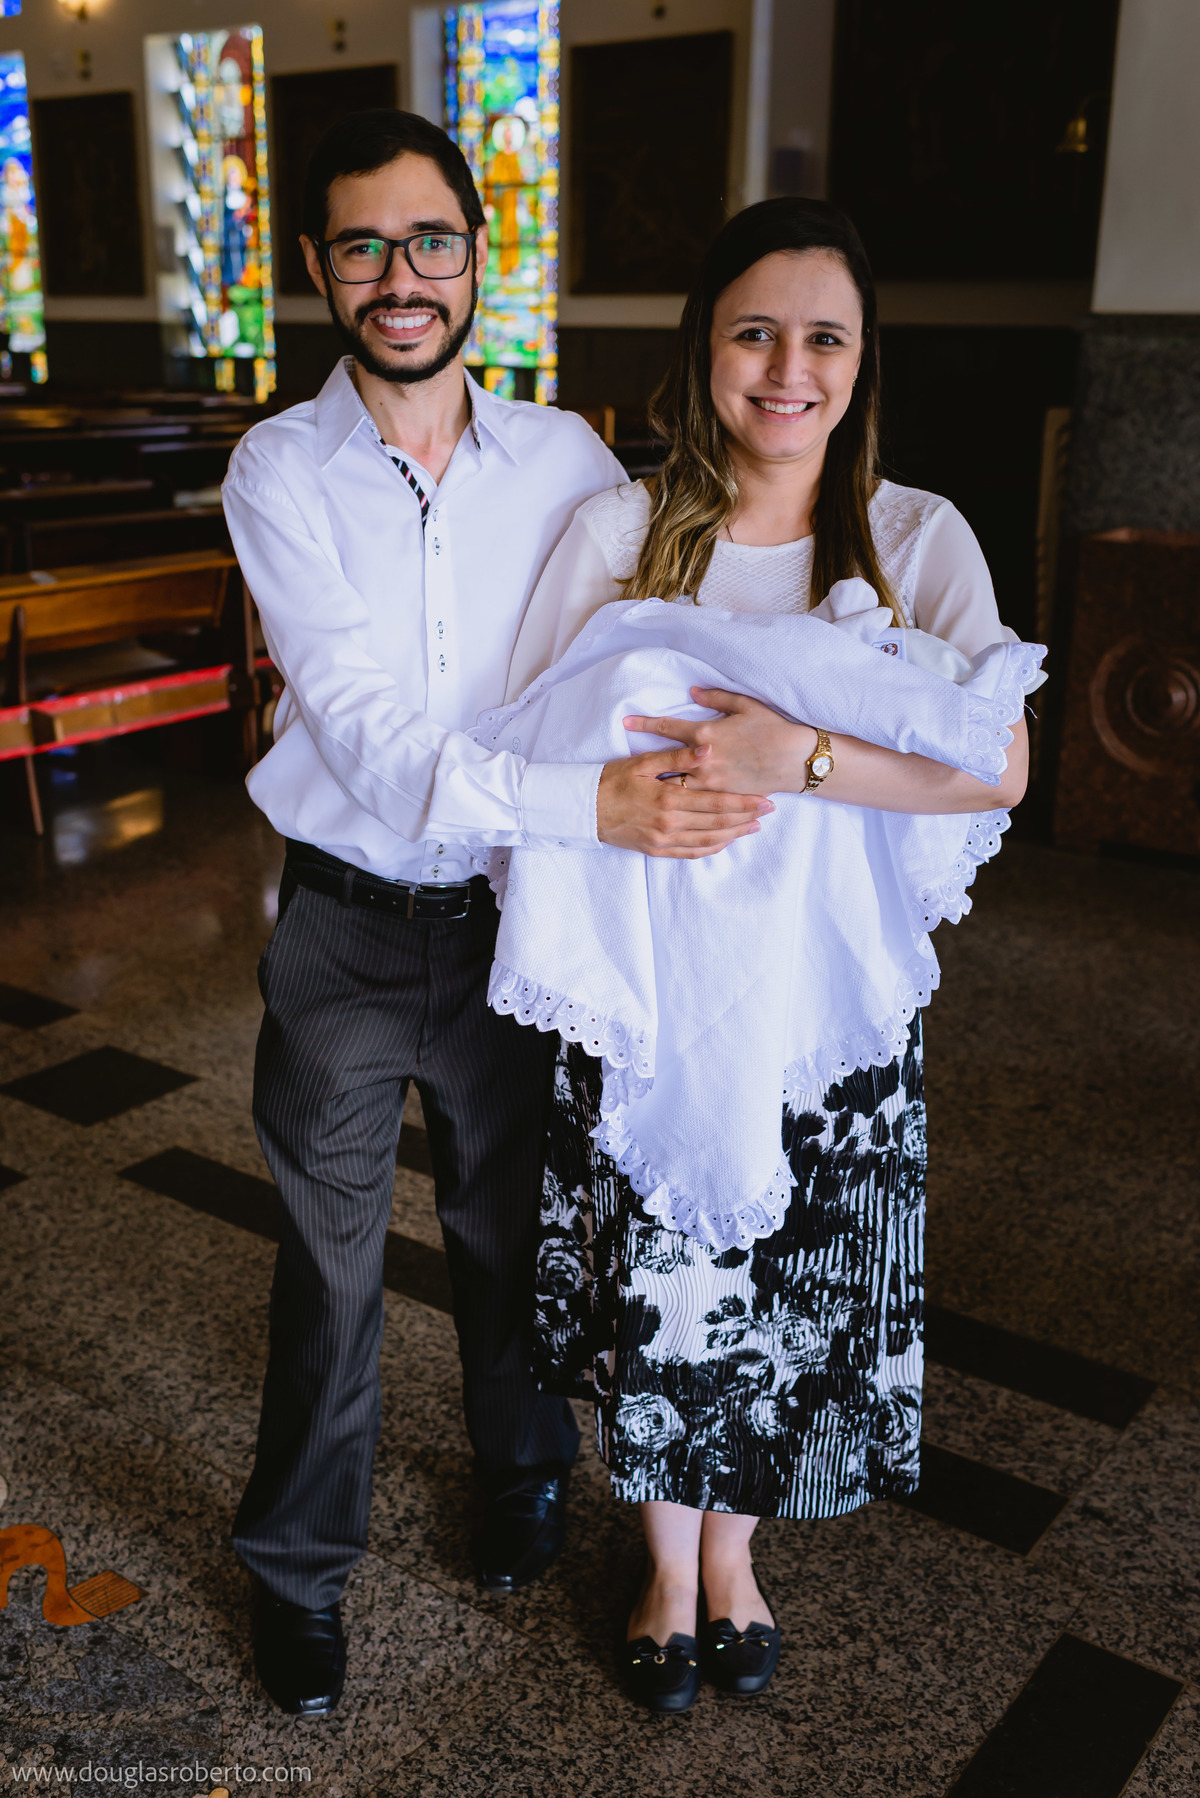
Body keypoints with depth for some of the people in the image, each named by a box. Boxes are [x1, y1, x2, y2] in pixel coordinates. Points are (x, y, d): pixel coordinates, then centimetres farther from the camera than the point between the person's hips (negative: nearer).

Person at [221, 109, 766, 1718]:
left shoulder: (566, 458, -3)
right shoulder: (280, 471, -10)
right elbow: (361, 725, -21)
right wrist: (587, 801, -33)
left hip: (514, 920, 2)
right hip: (346, 925, -1)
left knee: (511, 1227, 18)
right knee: (329, 1261, 11)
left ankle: (526, 1472, 47)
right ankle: (299, 1564, 34)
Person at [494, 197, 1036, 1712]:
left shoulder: (918, 539, -2)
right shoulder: (618, 530, -2)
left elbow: (1000, 766, -14)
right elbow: (533, 751, 0)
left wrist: (801, 757, -25)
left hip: (826, 997, 1)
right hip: (649, 990, 0)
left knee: (793, 1291, 13)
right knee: (657, 1280, 11)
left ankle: (734, 1547, 42)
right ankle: (668, 1566, 39)